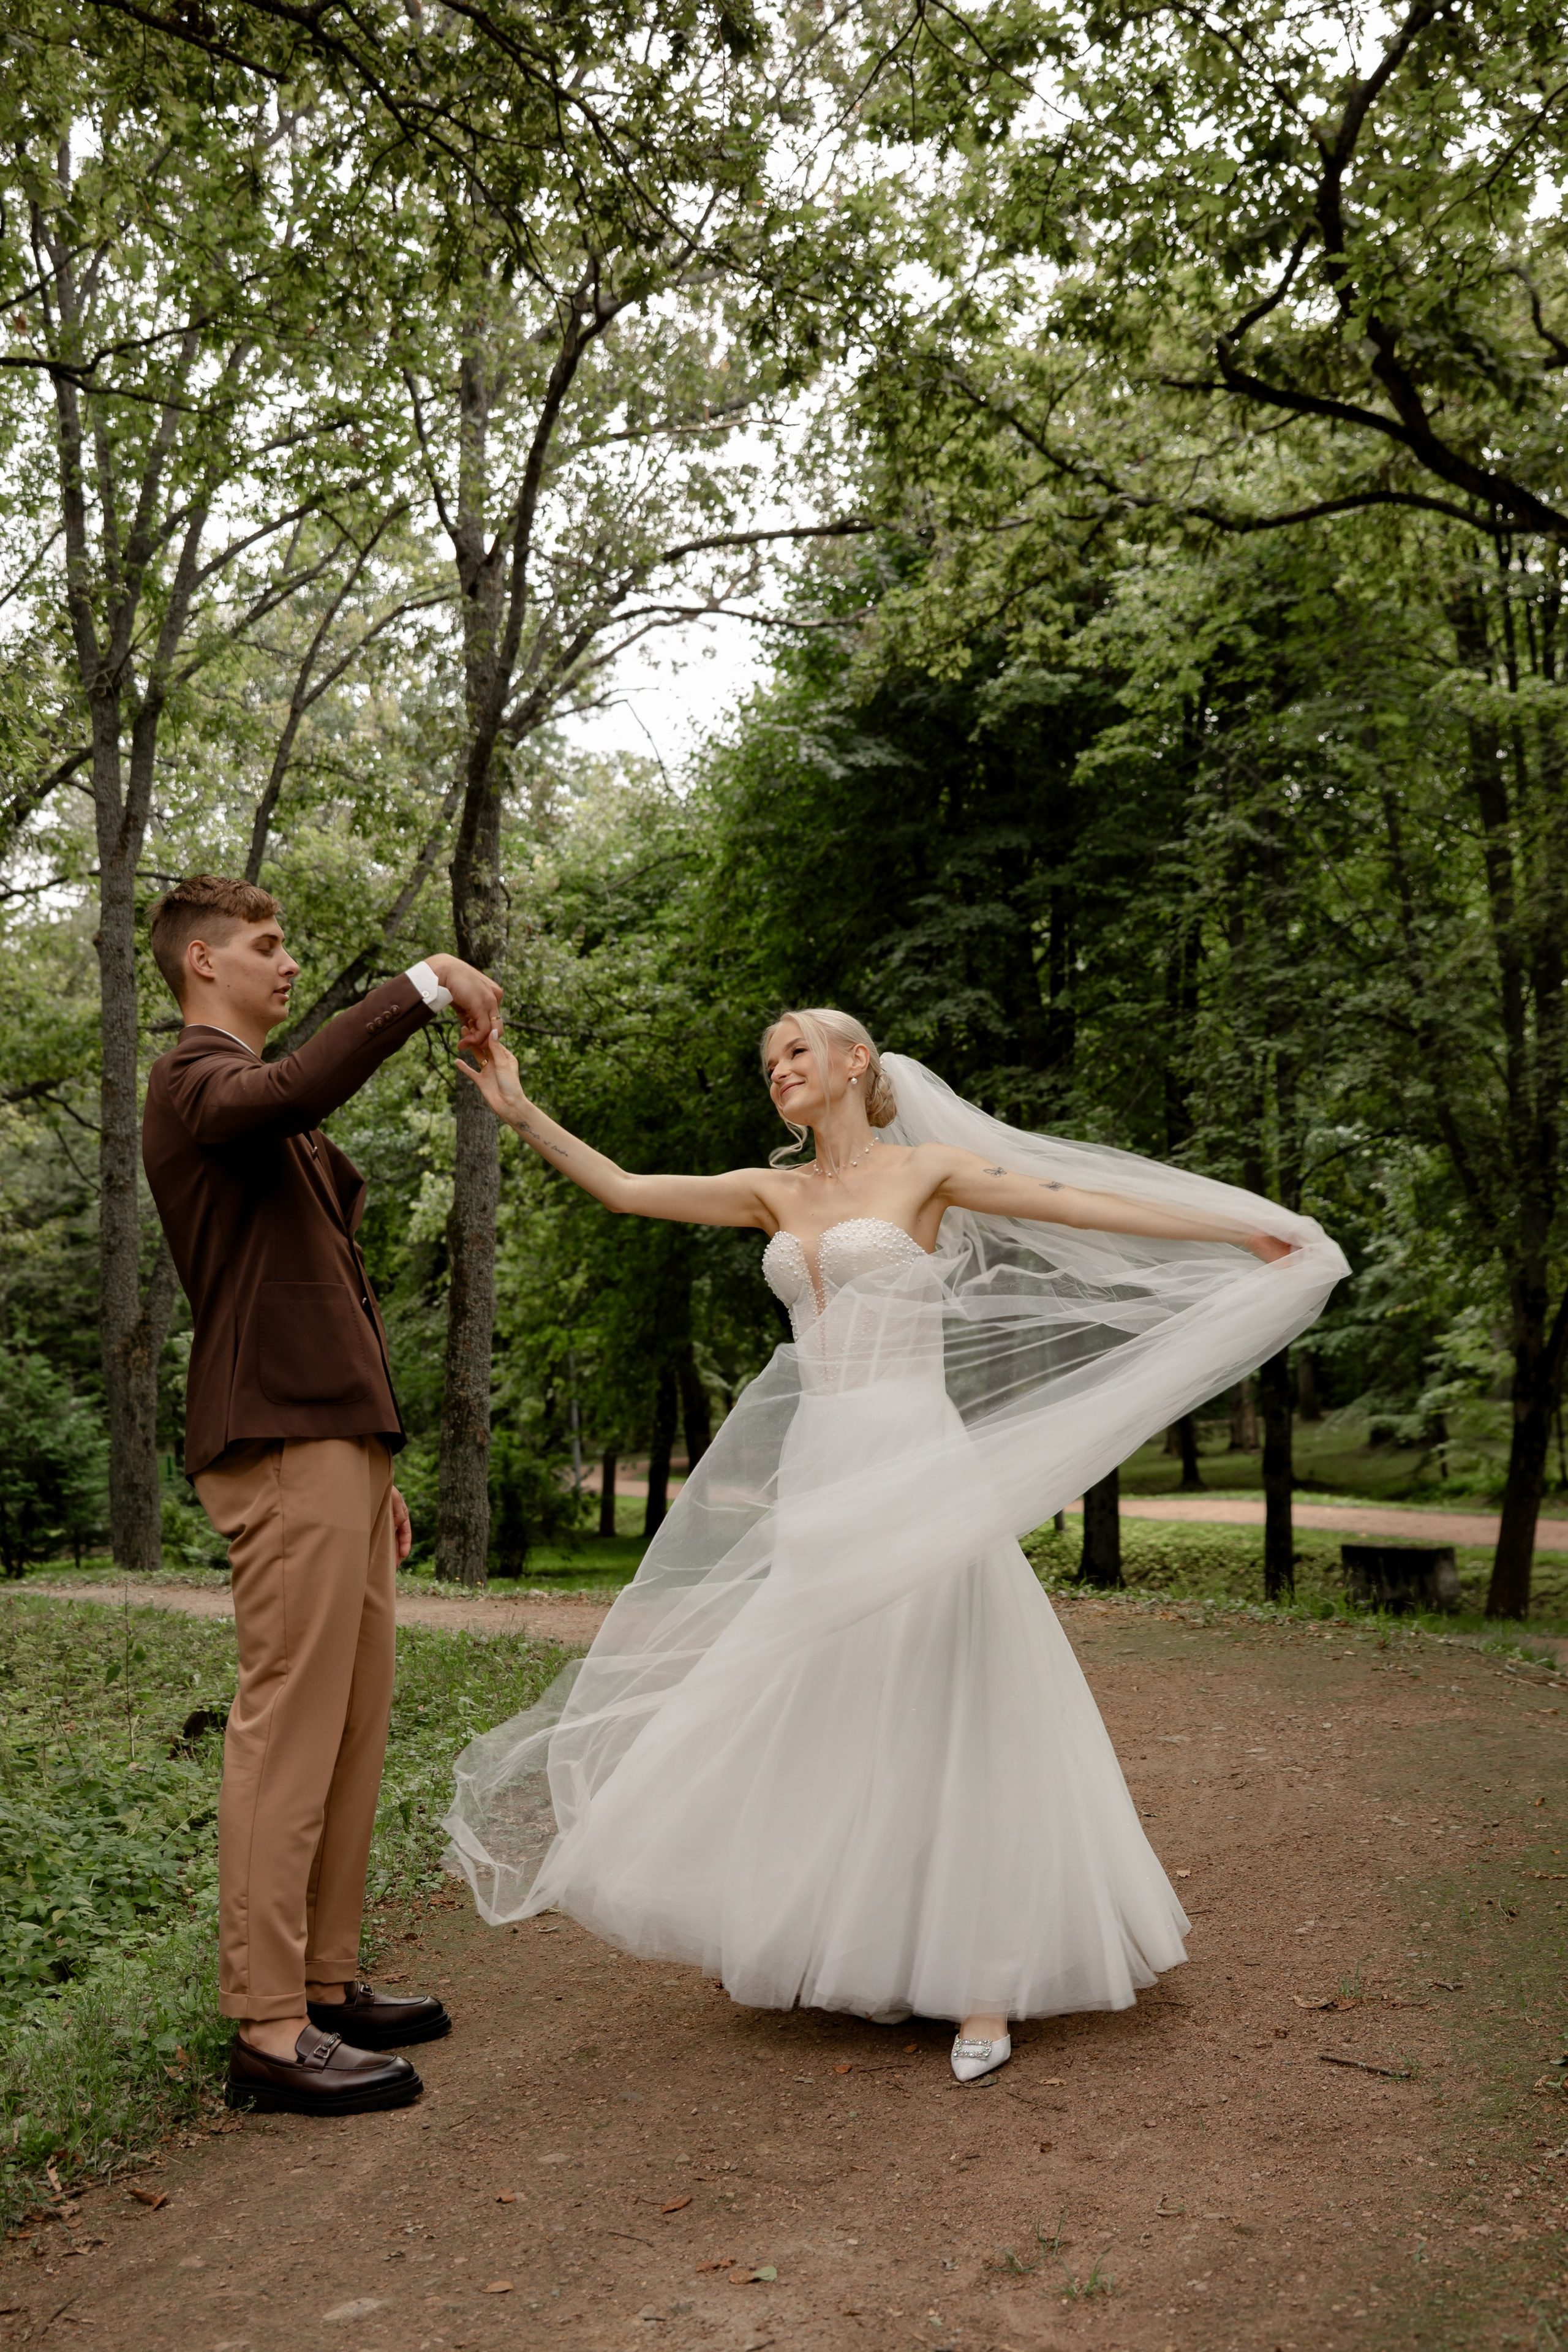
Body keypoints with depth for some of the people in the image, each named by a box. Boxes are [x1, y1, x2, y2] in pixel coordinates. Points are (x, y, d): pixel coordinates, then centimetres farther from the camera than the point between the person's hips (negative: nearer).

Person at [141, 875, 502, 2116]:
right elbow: (292, 1090, -32)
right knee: (290, 1727, -8)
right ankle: (269, 2028, -2)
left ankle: (326, 1982, 19)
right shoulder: (195, 1079, -5)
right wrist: (425, 984, -25)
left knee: (352, 1730, 11)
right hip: (284, 1446, -10)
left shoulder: (269, 1117, 26)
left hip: (335, 1436, 10)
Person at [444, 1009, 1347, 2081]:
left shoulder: (927, 1171, 0)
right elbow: (625, 1191, 13)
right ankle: (884, 1953, 25)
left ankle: (985, 1977, 7)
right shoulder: (775, 1195, 14)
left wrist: (1250, 1234, -3)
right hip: (819, 1469, 6)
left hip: (913, 1465, -5)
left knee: (942, 1710, -3)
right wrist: (523, 1112, 8)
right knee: (836, 1716, 9)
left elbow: (1095, 1206, -2)